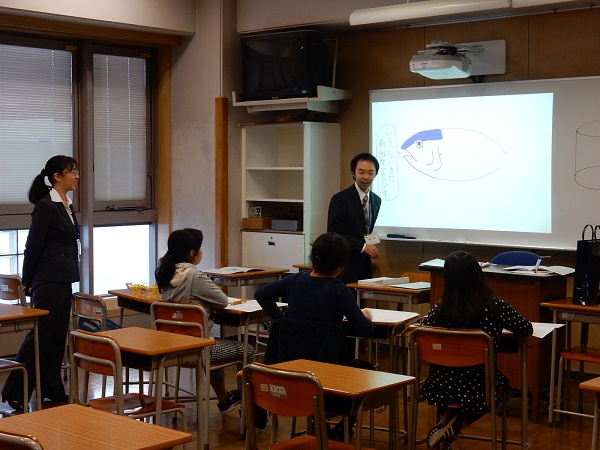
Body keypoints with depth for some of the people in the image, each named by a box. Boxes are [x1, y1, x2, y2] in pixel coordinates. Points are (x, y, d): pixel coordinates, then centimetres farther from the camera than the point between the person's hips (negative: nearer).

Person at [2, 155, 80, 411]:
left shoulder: (67, 206, 13)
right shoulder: (46, 206, -14)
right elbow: (33, 246, -12)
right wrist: (28, 282, -7)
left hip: (63, 281, 9)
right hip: (48, 281, -9)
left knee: (57, 336, 12)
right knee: (41, 335, -6)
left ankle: (51, 389, 19)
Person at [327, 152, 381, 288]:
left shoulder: (376, 200, 13)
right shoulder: (340, 199, -9)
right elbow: (334, 233, -14)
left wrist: (371, 244, 4)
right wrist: (363, 246, -19)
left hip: (365, 266, 6)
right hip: (345, 267, -6)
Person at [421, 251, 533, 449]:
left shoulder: (440, 310, -13)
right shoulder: (495, 306, -15)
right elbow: (527, 330, 1)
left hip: (439, 388, 3)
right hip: (478, 390, -2)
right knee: (502, 381, 33)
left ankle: (447, 418, 14)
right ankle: (456, 424, 13)